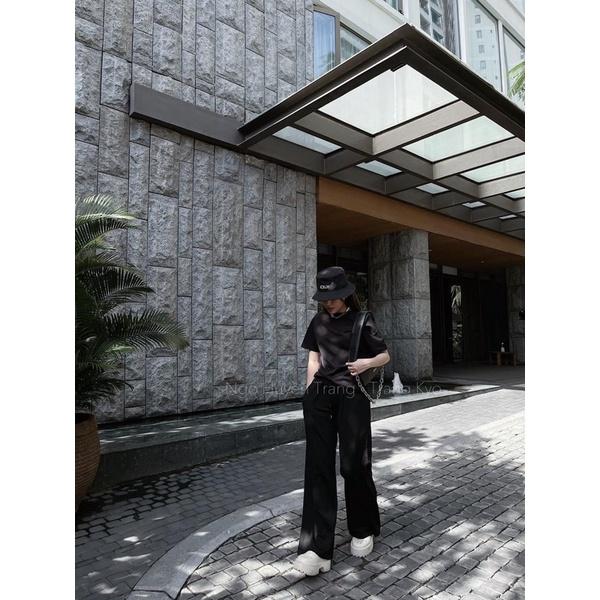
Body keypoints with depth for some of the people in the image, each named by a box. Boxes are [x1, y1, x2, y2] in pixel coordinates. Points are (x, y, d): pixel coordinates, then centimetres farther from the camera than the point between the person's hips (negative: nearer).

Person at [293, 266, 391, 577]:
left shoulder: (362, 321, 2)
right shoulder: (318, 321, 13)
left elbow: (385, 355, 8)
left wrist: (367, 362, -13)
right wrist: (309, 394, 12)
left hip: (352, 394, -3)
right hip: (321, 393, 3)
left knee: (354, 464, 2)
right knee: (318, 465, -3)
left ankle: (364, 531, 27)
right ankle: (317, 549, 0)